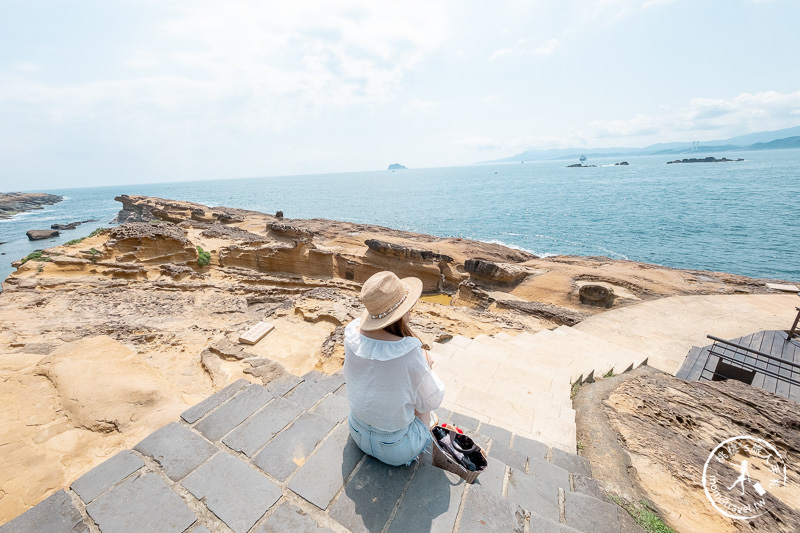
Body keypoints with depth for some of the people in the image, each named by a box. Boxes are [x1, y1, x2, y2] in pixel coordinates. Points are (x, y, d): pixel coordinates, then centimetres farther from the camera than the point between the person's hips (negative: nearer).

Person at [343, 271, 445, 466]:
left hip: (358, 433, 4)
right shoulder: (411, 356, -37)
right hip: (396, 450, -4)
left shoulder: (353, 336, -22)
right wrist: (426, 367, -1)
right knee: (422, 389, 21)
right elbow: (432, 401, -18)